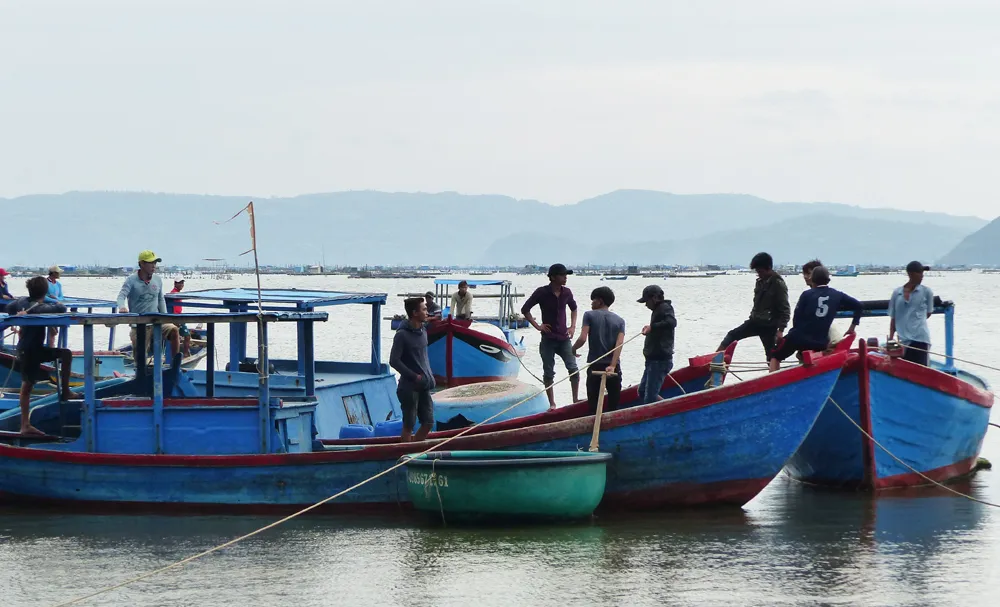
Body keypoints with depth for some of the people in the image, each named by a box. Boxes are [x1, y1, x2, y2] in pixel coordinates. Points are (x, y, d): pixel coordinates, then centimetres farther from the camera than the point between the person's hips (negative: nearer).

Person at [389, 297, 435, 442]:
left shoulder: (423, 331, 9)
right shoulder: (402, 335, -15)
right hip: (409, 387, -8)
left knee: (428, 423, 9)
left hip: (424, 386, 8)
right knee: (409, 425, -1)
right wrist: (414, 376, -15)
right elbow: (394, 361, -16)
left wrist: (429, 376, 7)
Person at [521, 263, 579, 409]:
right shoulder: (542, 292, -10)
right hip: (548, 339, -3)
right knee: (548, 373, 2)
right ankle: (552, 404, 9)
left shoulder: (566, 292, 2)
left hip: (564, 338, 3)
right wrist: (537, 326, -8)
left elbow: (573, 308, 22)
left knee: (573, 369, -5)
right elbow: (525, 310, -5)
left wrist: (573, 326, 10)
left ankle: (576, 400, 5)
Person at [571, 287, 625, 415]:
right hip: (614, 368, 2)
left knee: (594, 407, 2)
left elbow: (582, 339, -13)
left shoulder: (589, 315, -2)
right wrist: (612, 366, -16)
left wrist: (573, 349, 7)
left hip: (594, 367, -2)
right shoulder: (620, 320, 7)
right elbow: (619, 345, -7)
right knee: (613, 406, 8)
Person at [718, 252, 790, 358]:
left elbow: (785, 309, -17)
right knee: (732, 335, 4)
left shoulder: (778, 284, -16)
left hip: (769, 326, -8)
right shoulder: (761, 281, 8)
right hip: (755, 321, 8)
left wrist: (780, 330, -22)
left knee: (771, 354, -3)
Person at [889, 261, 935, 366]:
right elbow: (893, 318, 11)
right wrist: (890, 339, 6)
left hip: (920, 339, -2)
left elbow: (928, 313, 14)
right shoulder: (897, 293, 6)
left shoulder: (926, 292, 2)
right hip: (902, 340, 2)